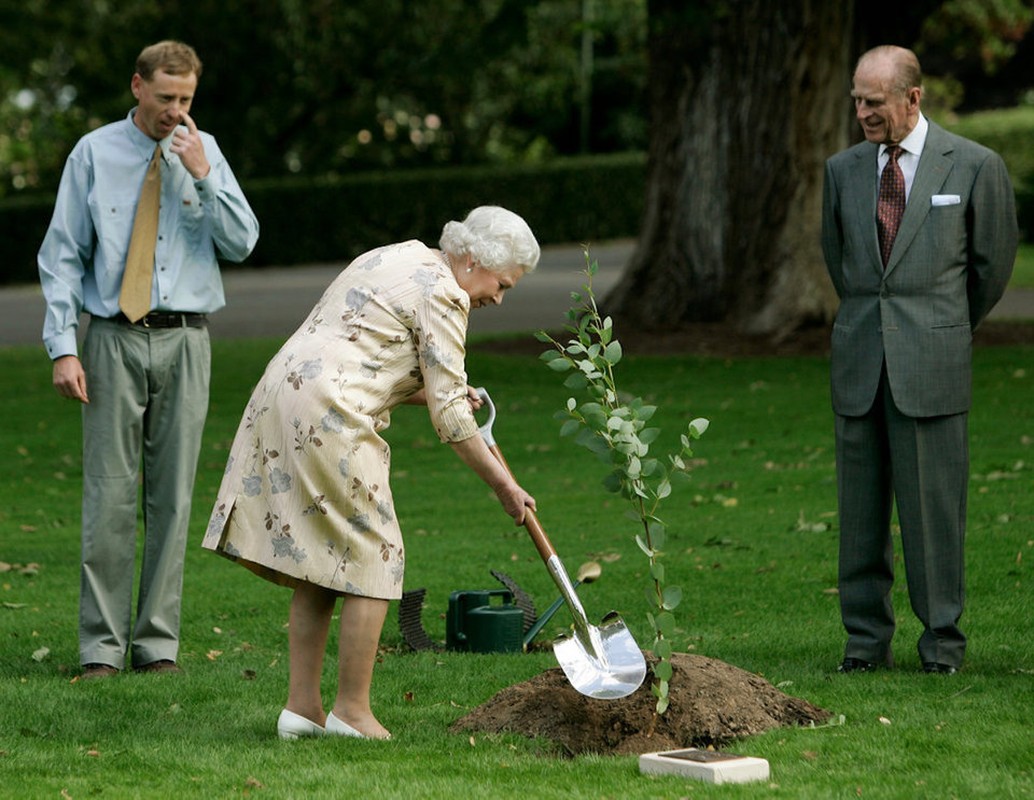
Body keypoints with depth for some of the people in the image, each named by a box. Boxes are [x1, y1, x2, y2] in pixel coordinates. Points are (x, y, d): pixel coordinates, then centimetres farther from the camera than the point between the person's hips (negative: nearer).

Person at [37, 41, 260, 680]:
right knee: (110, 495, -4)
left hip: (184, 341, 2)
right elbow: (63, 255, 1)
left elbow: (241, 243, 0)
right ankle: (103, 646, 0)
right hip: (114, 339, -2)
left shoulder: (204, 153, 7)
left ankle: (159, 643, 9)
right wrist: (63, 346, -7)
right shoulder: (95, 154, 1)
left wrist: (203, 176, -12)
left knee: (173, 495, 3)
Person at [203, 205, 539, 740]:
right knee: (372, 559, -1)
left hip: (280, 394, 10)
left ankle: (301, 706, 12)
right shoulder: (441, 294, -6)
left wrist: (429, 392, 22)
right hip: (328, 418, -10)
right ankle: (351, 710, 1)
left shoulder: (396, 258, 23)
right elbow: (449, 417, -7)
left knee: (316, 563, 13)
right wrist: (503, 485, 1)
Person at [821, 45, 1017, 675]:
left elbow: (994, 264, 8)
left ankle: (943, 640, 8)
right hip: (859, 363, 4)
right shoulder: (843, 170, 10)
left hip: (933, 364, -4)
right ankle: (867, 640, 12)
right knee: (860, 507, 5)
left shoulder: (975, 167, -1)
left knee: (934, 504, -2)